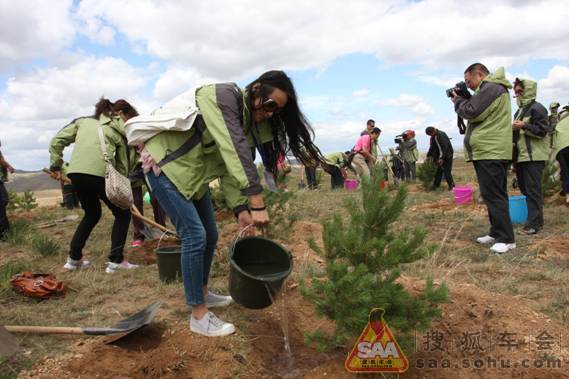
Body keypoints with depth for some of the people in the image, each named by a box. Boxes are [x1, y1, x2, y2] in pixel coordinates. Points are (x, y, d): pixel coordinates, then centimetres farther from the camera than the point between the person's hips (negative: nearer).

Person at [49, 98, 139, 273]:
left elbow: (57, 141, 18)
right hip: (100, 172, -5)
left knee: (92, 214, 27)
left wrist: (56, 165, 20)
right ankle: (116, 261, 7)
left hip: (76, 172, 6)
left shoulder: (84, 121, 25)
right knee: (122, 213, 14)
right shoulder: (121, 130, 13)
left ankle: (73, 258, 29)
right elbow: (123, 163, 9)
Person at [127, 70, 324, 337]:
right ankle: (199, 316, 0)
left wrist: (241, 210, -13)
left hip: (191, 172, 9)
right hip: (165, 163, -9)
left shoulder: (246, 121, 4)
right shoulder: (224, 95, -23)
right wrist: (256, 202, -38)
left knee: (210, 235, 11)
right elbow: (235, 151, -34)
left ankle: (202, 293, 32)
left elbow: (229, 168, -1)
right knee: (195, 236, -12)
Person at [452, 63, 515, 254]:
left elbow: (472, 113, -16)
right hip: (490, 151, 11)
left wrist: (458, 100, 2)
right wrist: (462, 99, 12)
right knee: (494, 195, 14)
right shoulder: (491, 88, 22)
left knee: (493, 195, -10)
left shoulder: (490, 87, -11)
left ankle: (506, 239, -6)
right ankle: (496, 233, 23)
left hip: (491, 152, -11)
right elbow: (478, 114, 23)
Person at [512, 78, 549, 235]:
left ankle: (534, 223, -7)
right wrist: (513, 129, 12)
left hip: (534, 156, -9)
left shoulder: (537, 108, -7)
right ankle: (535, 219, 23)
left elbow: (542, 130, -16)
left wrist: (524, 126, -22)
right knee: (524, 189, 13)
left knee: (533, 190, -10)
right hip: (520, 156, 9)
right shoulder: (519, 111, 21)